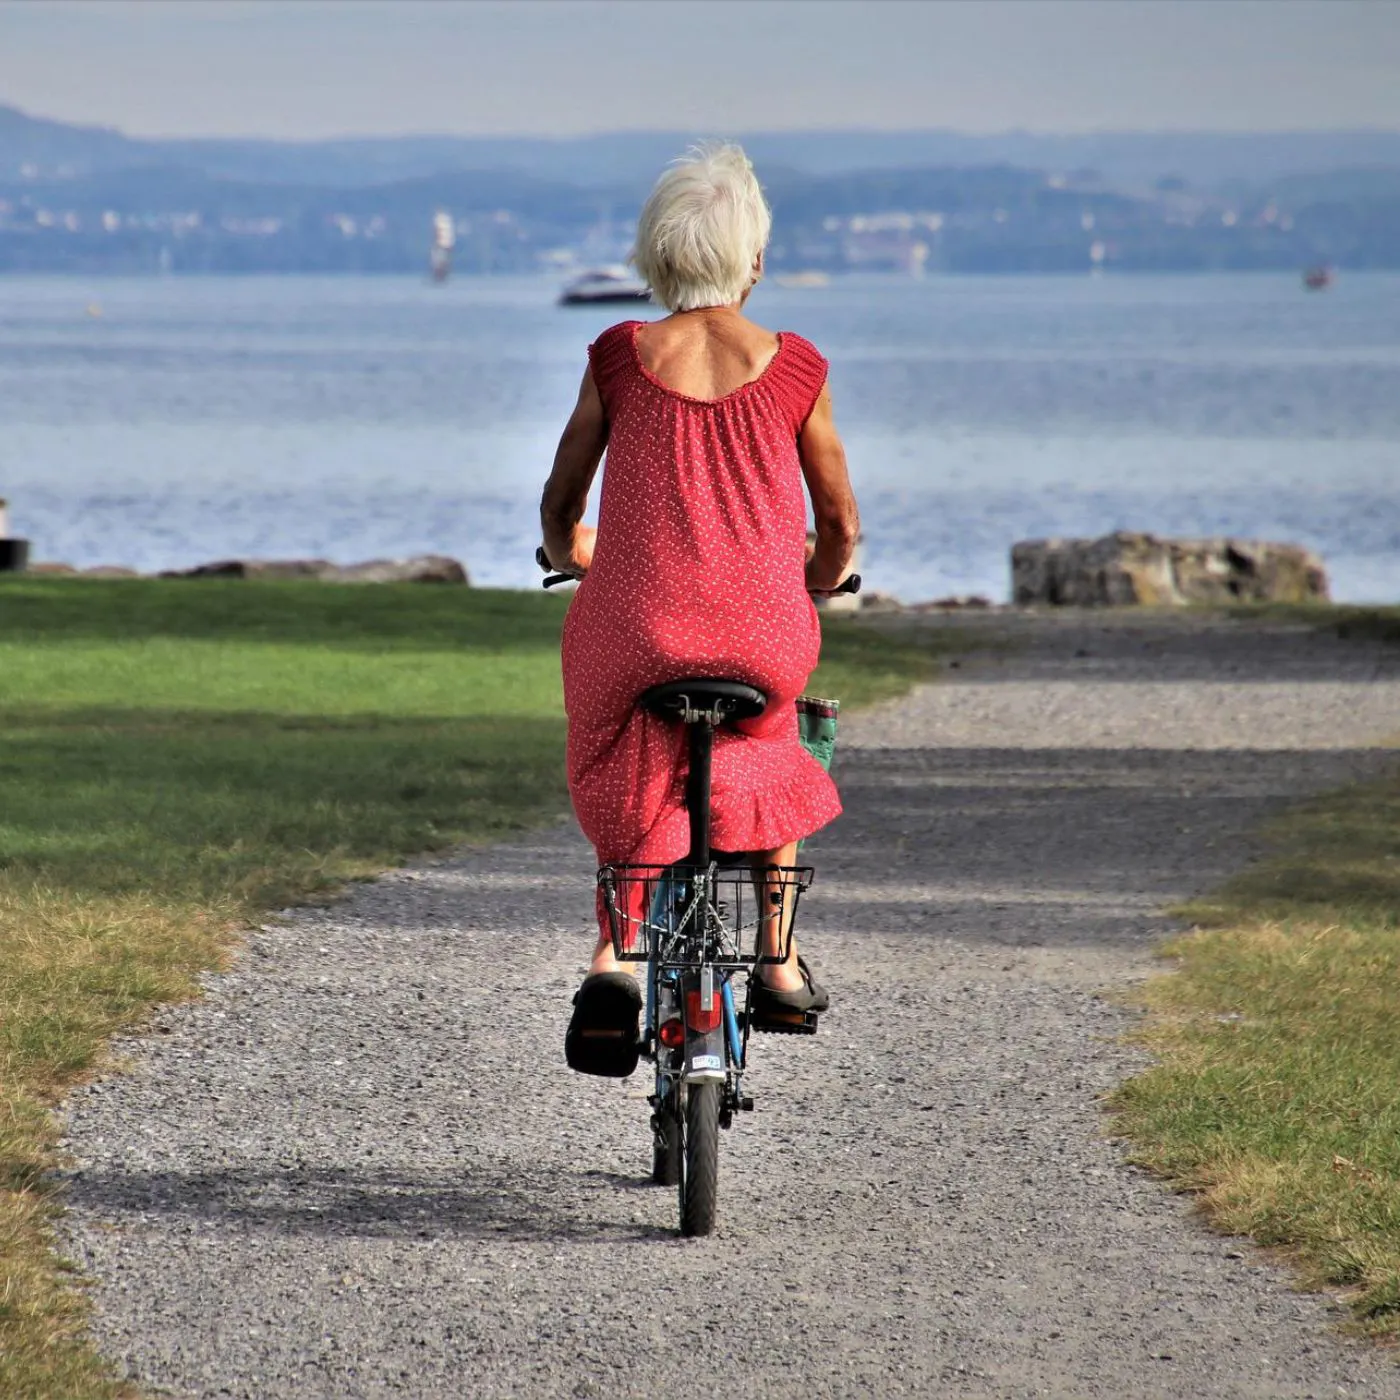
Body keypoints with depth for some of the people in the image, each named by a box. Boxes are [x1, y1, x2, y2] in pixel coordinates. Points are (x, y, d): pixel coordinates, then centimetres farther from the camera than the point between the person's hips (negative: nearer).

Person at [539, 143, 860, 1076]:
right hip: (764, 635, 0)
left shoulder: (619, 359, 1)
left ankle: (614, 956, 2)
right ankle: (780, 962, 28)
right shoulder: (794, 370, 0)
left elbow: (560, 507, 12)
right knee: (771, 748, 32)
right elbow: (841, 526, 10)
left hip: (636, 633, 0)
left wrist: (570, 557, 35)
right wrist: (817, 585, 33)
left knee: (628, 782, 25)